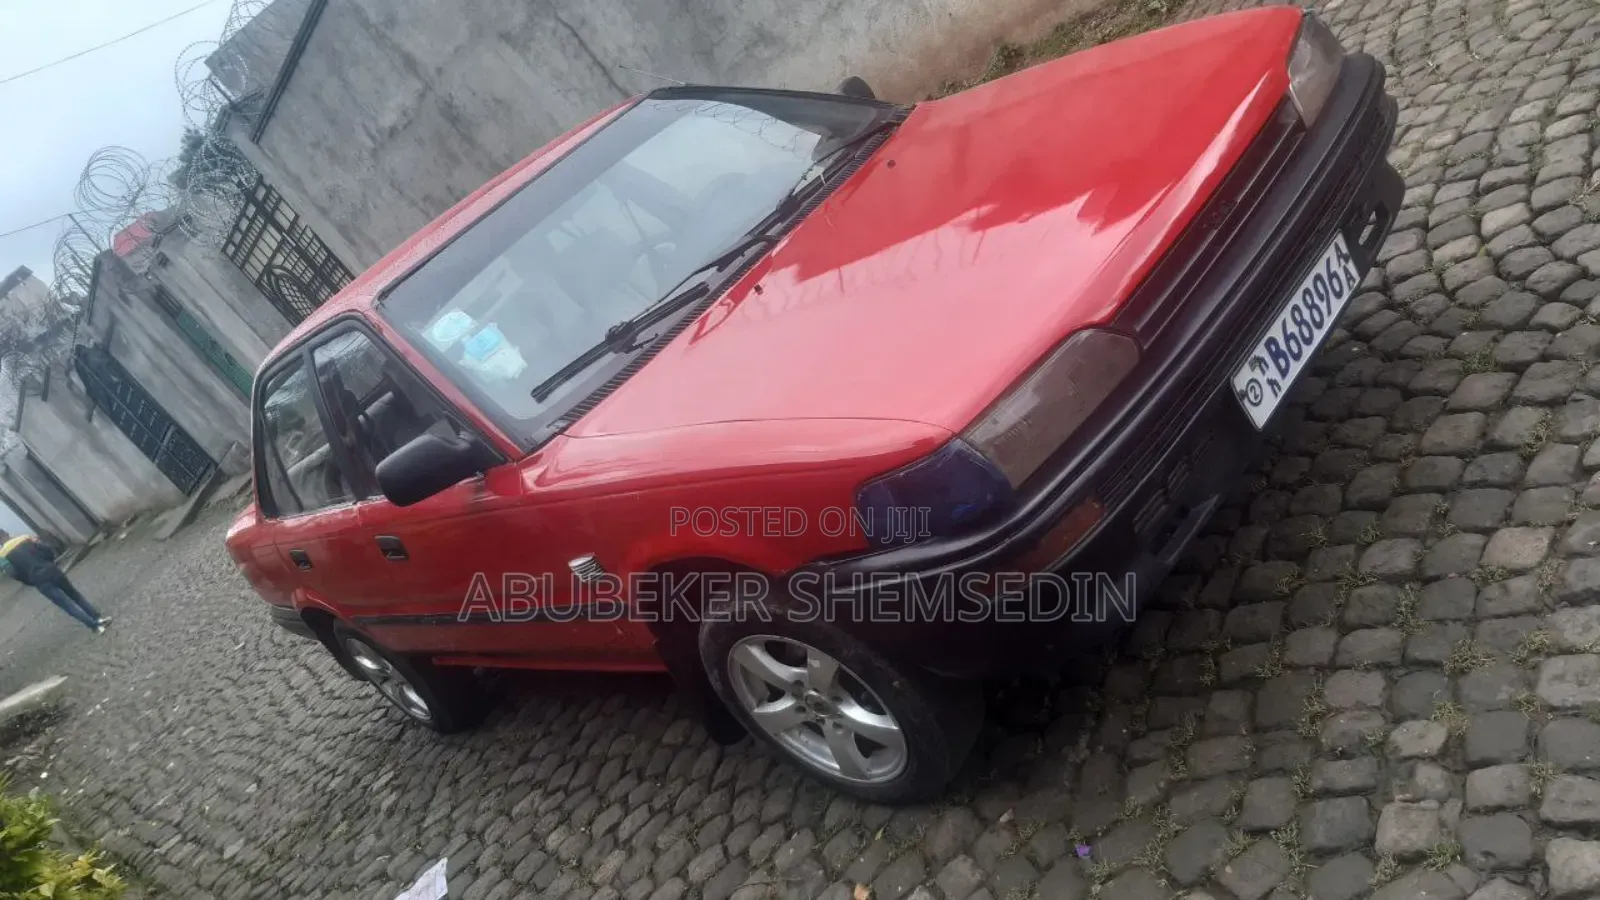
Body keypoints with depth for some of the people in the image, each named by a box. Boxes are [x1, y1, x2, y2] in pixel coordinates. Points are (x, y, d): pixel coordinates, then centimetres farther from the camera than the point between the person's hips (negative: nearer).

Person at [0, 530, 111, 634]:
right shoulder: (25, 538, 7)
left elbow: (15, 574, -6)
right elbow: (47, 548, 0)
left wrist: (32, 582, 9)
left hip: (39, 580, -3)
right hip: (50, 570, 3)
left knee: (67, 605, 1)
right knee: (75, 595, 19)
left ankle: (94, 625, -5)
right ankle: (98, 618, 15)